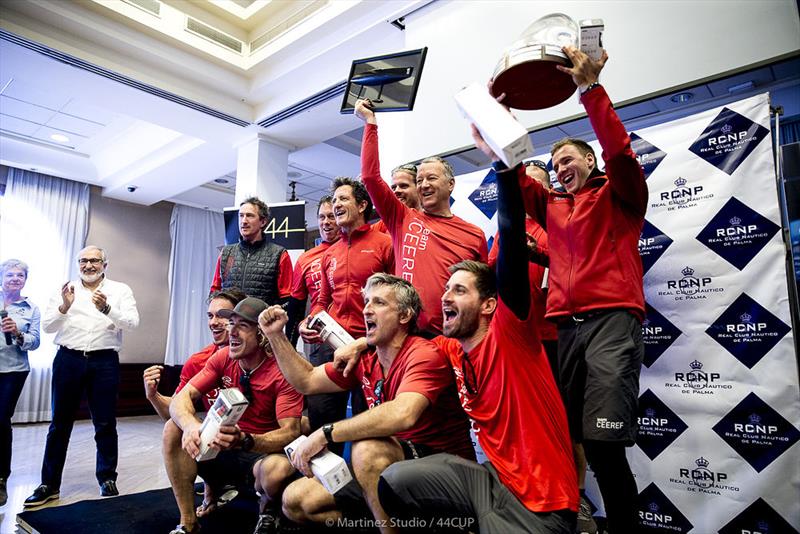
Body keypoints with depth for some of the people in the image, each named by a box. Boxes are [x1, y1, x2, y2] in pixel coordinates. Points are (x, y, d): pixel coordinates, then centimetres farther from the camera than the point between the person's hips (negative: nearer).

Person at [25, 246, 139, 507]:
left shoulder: (120, 290, 5)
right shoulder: (66, 290, 10)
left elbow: (132, 322, -8)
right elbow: (47, 326, 4)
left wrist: (106, 309, -24)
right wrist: (64, 307, -15)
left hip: (105, 361, -1)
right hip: (68, 359, 2)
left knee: (105, 424, 5)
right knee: (60, 423, 8)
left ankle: (107, 479, 19)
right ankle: (49, 484, 20)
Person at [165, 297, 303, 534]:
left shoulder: (283, 371, -20)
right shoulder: (222, 358, -5)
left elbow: (290, 432, -26)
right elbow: (181, 399, -11)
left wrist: (244, 440, -43)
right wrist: (190, 425, -34)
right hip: (222, 449, 5)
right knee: (174, 429, -16)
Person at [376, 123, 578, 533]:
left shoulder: (509, 331, -15)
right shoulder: (449, 350, 4)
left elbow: (511, 237, -25)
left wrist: (500, 161, -31)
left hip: (540, 498, -6)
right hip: (492, 476, 6)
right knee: (393, 482, -9)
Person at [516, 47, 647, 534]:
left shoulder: (618, 194, 10)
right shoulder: (553, 205, 22)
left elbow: (619, 149, -8)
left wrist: (590, 87, -12)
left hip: (612, 320, -5)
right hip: (565, 325, 6)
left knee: (602, 441, -14)